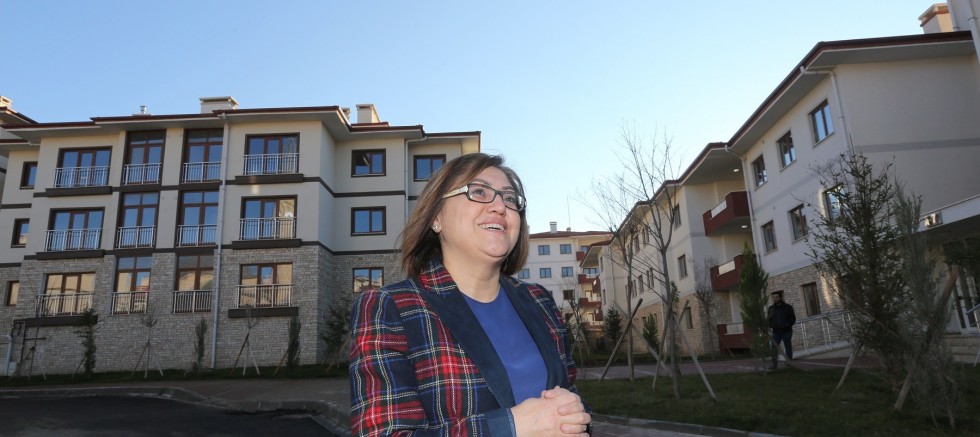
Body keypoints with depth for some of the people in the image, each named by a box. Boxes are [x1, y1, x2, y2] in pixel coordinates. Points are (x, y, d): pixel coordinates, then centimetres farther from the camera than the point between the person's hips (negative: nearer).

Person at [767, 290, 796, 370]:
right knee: (774, 347, -7)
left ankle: (789, 362, 14)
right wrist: (771, 325, -9)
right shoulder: (771, 308, 8)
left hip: (786, 331, -1)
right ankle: (774, 364, -5)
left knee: (788, 347, 5)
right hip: (776, 332, 1)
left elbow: (793, 318, 1)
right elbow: (768, 319, 11)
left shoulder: (788, 307, 2)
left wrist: (788, 325, -15)